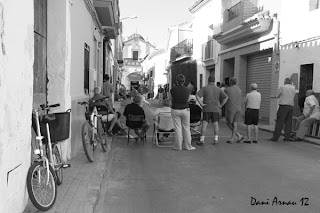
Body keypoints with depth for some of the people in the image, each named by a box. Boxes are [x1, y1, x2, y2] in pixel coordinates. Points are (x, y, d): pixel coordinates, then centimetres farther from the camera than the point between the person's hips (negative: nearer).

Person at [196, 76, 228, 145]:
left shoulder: (204, 88, 0)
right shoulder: (218, 89, 7)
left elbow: (197, 95, -13)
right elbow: (226, 97, 2)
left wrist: (201, 103, -9)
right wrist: (221, 105, 4)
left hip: (206, 109, -2)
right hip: (215, 109, 2)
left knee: (204, 125, -3)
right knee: (216, 125, 6)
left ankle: (202, 140, -5)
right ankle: (215, 140, 4)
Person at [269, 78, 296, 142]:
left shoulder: (282, 87, -3)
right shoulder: (293, 88, 13)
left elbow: (277, 96, 4)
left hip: (283, 106, -5)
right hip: (291, 106, 5)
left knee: (279, 122, -5)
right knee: (288, 123, 6)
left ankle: (275, 137, -4)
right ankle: (287, 138, 7)